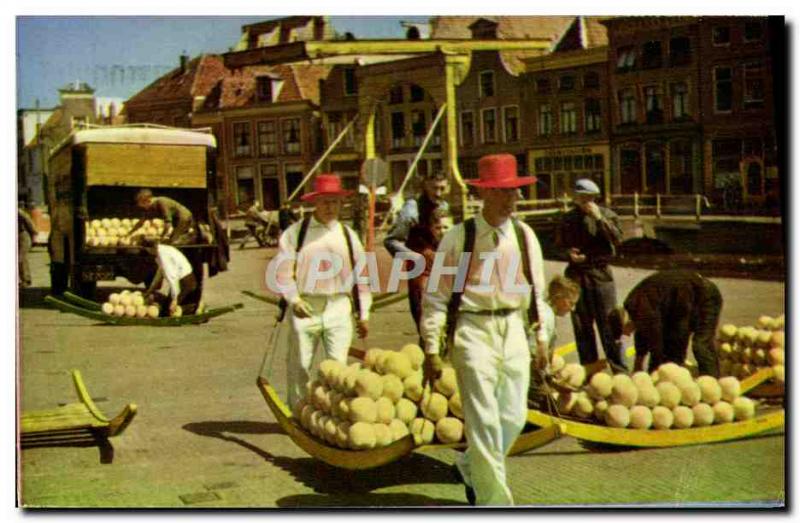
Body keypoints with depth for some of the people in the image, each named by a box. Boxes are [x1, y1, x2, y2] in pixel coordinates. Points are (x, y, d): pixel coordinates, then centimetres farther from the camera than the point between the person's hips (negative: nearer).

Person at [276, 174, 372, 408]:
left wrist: (363, 314, 11)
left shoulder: (347, 235, 11)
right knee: (299, 365, 3)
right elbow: (283, 270, -1)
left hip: (338, 307, 2)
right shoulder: (295, 233, 2)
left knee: (338, 364, -1)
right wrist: (293, 299, -15)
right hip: (306, 307, -2)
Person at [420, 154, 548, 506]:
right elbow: (435, 296, -5)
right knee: (483, 421, -5)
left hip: (514, 330, 5)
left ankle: (471, 467, 35)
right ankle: (495, 502, 4)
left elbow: (536, 291, 16)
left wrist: (541, 339, 15)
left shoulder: (524, 236, 7)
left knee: (514, 417, 9)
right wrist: (431, 351, -7)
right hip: (473, 330, -5)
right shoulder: (458, 238, -7)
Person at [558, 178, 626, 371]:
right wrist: (569, 253, -3)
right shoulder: (568, 219, 9)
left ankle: (620, 371, 5)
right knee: (582, 326, 8)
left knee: (609, 324, -3)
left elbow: (617, 239, -13)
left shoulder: (606, 215, 1)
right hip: (576, 275, 3)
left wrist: (599, 218, -18)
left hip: (600, 274, -3)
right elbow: (561, 244, 19)